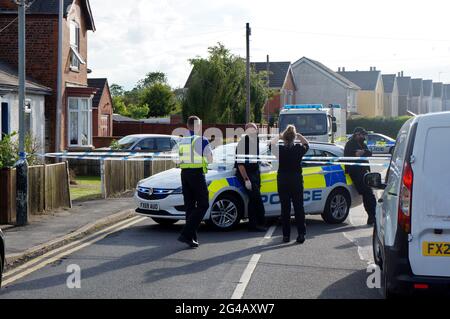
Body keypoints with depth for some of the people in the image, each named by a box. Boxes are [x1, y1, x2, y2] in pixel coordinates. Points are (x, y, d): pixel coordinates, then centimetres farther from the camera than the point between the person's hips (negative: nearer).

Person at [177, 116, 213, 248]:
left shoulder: (182, 141, 11)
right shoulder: (201, 140, -9)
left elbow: (180, 159, 15)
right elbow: (210, 159, -5)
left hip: (184, 173, 7)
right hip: (197, 174, -7)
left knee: (189, 206, 11)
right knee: (203, 205, -2)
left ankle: (192, 237, 10)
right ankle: (186, 234, -14)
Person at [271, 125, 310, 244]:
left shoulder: (280, 149, -11)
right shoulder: (299, 149, -8)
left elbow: (272, 143, 10)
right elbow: (307, 143, 14)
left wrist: (279, 137, 15)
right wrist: (299, 135, 9)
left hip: (283, 182, 0)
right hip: (297, 181, 0)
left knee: (285, 208, 6)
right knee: (299, 207, 5)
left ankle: (286, 235, 7)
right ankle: (301, 234, 2)